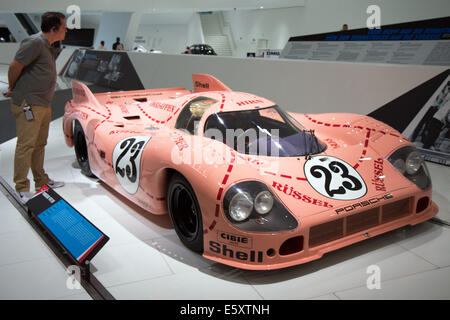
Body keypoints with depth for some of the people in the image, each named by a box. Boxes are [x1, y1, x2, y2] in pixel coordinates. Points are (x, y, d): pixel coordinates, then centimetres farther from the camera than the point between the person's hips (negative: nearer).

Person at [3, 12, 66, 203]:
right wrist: (13, 89, -1)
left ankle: (41, 181, 28)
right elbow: (15, 67, -15)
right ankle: (22, 189, 0)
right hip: (28, 105, -10)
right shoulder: (34, 42, -14)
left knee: (39, 145, 17)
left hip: (43, 105, 10)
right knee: (26, 145, -6)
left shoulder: (47, 46, 16)